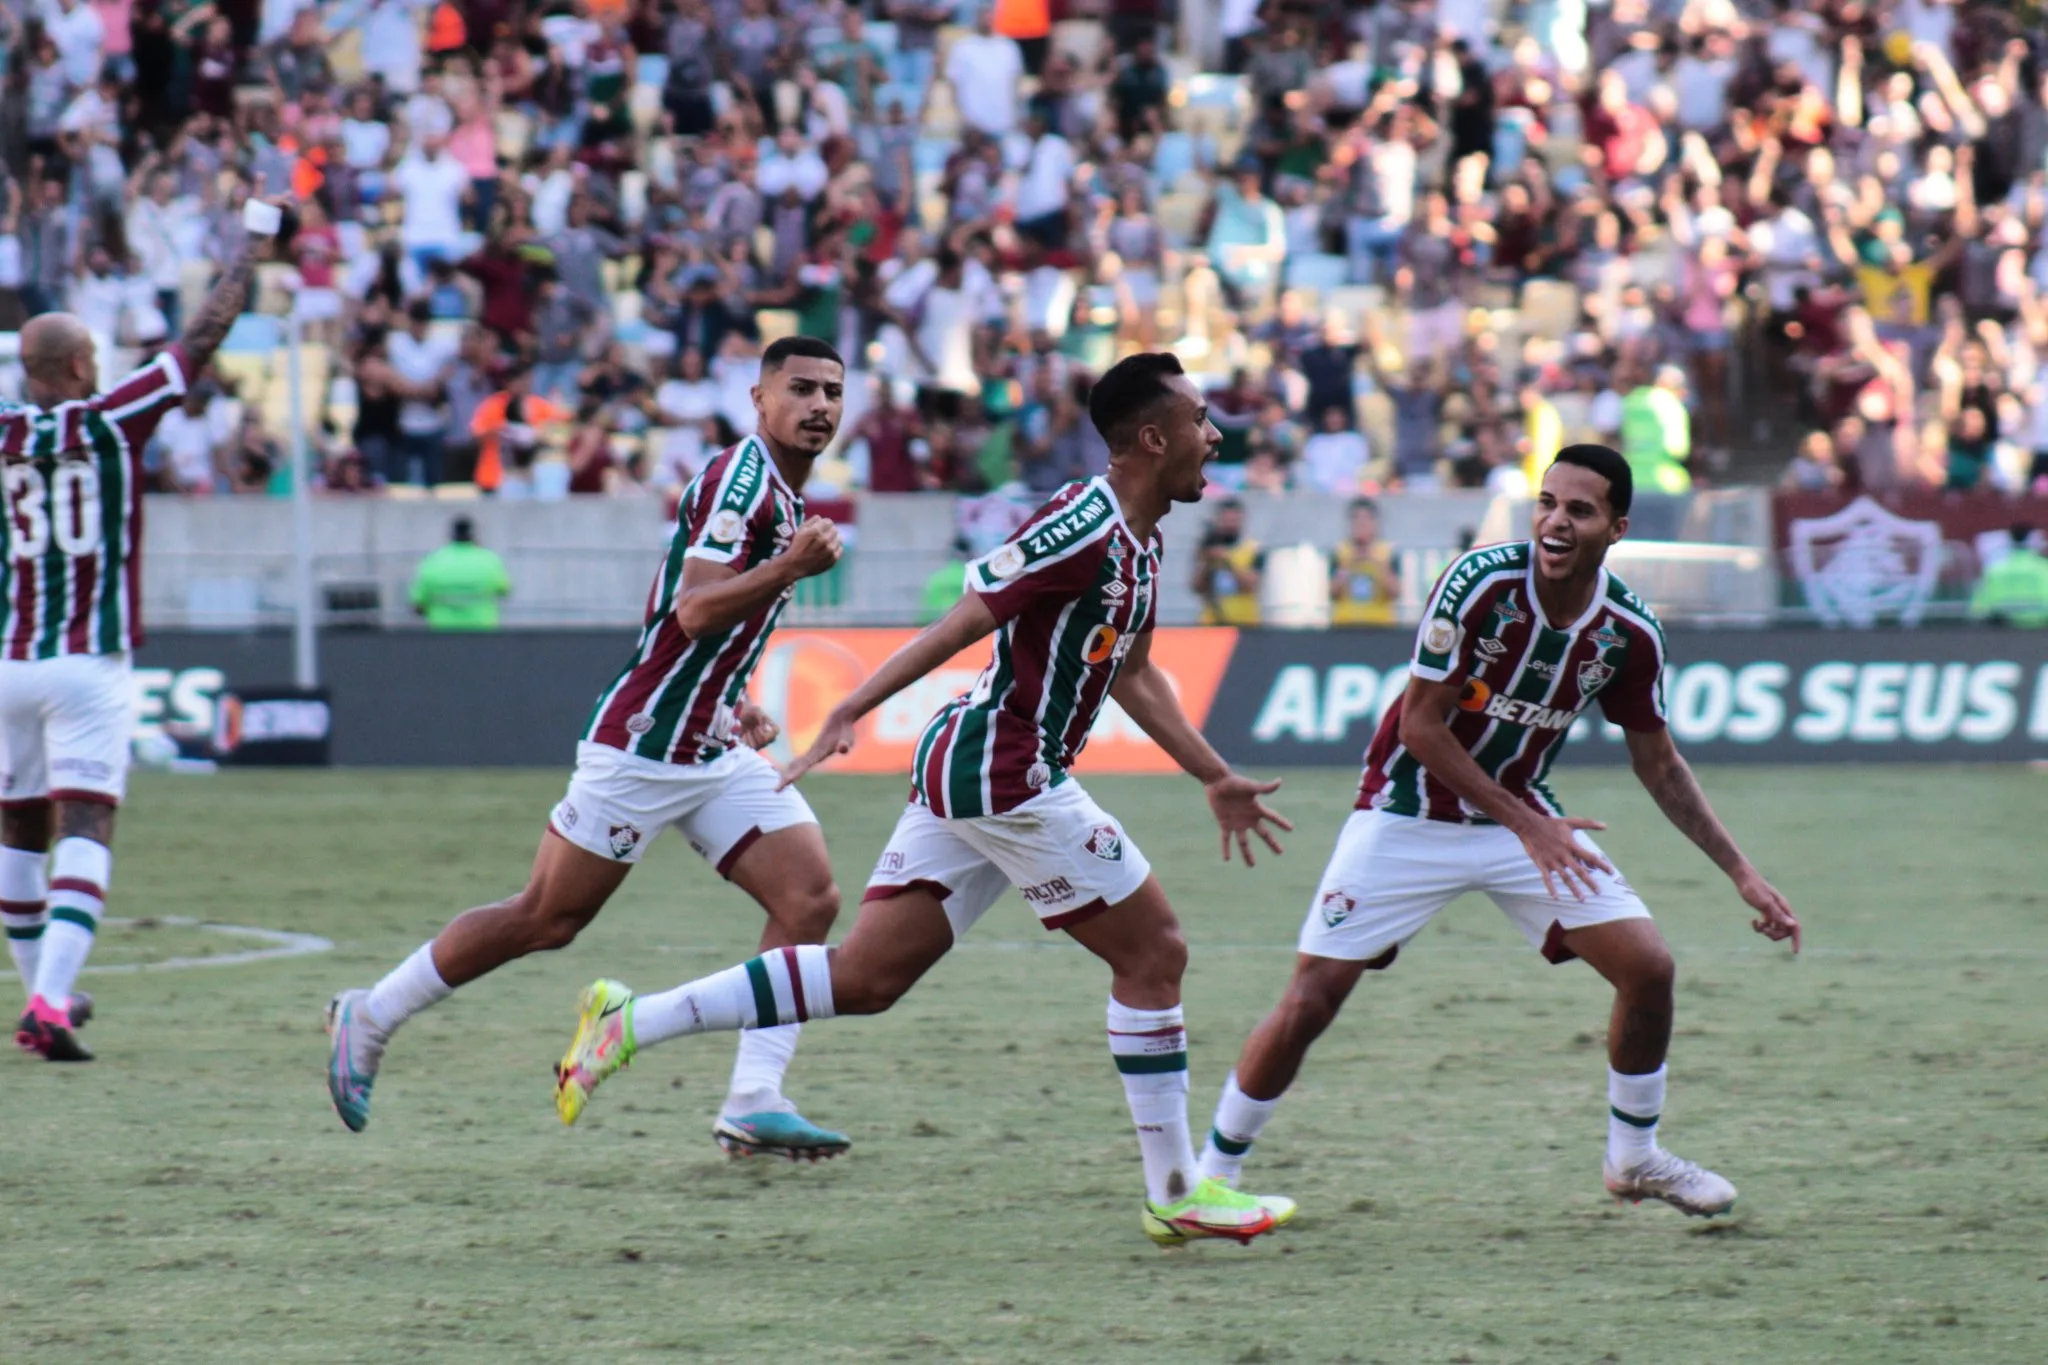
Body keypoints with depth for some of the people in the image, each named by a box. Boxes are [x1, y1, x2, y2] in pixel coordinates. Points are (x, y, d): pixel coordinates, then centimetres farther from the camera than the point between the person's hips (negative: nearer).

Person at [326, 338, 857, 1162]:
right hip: (643, 746, -9)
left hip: (714, 753, 9)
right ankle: (370, 1017, 16)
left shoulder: (786, 497, 15)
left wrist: (733, 705, 16)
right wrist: (788, 569, -37)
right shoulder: (741, 477, -15)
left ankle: (753, 1102, -10)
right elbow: (694, 611, -26)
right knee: (546, 919, -1)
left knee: (809, 899, -7)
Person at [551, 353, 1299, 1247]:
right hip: (1004, 775, -10)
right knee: (1153, 953, -2)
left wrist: (1216, 780, 29)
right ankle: (1177, 1196, 5)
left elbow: (1131, 674, 27)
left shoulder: (1139, 542, 15)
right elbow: (963, 622, -20)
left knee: (864, 980, 6)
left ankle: (630, 1022, 4)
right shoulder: (1086, 528, -17)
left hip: (964, 769, 10)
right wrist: (852, 712, -25)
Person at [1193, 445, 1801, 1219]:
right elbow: (1420, 727, -19)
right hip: (1411, 815, -4)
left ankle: (1635, 1157, 16)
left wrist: (1742, 875, 2)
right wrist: (1528, 825, -23)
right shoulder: (1481, 582, -23)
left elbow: (1659, 765, 5)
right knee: (1309, 1003, -11)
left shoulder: (1629, 632, -10)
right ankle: (1211, 1177, 6)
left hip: (1524, 817, 4)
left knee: (1648, 968, -7)